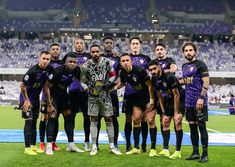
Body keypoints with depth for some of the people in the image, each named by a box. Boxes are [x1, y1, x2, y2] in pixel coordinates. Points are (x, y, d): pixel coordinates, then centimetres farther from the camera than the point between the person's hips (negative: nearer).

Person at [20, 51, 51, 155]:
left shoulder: (47, 70, -6)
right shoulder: (33, 71, -25)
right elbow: (22, 86, -19)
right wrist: (26, 100, -16)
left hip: (36, 98, 7)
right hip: (27, 98, -7)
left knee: (34, 122, 10)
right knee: (29, 121, -8)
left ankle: (33, 146, 17)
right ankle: (27, 148, -3)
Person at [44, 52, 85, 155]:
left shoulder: (77, 71, -16)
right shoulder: (58, 71, -29)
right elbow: (46, 87, -23)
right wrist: (49, 105, -22)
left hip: (64, 96, 6)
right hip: (53, 96, -6)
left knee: (69, 118, 5)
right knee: (52, 118, -14)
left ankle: (71, 145, 14)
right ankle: (49, 146, -8)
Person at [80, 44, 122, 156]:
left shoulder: (107, 62, -2)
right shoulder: (86, 66, -4)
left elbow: (113, 75, 8)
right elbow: (83, 82, 4)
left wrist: (108, 82, -11)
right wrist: (89, 89, -12)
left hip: (105, 95, 1)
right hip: (92, 96, -1)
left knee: (109, 120, 4)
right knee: (93, 120, 2)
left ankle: (112, 146, 13)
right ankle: (94, 147, 9)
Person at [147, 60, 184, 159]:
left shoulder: (169, 77, -26)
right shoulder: (154, 80, -3)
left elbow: (177, 95, -21)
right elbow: (160, 96, 6)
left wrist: (176, 113, -18)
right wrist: (163, 113, 4)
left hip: (180, 100, -8)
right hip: (169, 101, 8)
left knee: (177, 122, -15)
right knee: (165, 123, 3)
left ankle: (178, 151, -10)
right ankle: (165, 150, 6)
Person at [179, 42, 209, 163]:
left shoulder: (200, 65, -7)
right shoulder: (184, 66, 14)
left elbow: (206, 82, -12)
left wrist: (201, 98, -19)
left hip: (199, 101, -7)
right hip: (189, 102, 7)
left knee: (201, 126, -4)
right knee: (192, 126, 10)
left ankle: (205, 154, 4)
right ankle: (195, 153, 19)